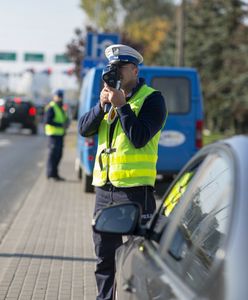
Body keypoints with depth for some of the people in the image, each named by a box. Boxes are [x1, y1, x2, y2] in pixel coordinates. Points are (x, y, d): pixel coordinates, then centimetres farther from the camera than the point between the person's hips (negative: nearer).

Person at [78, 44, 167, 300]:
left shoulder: (151, 98, -4)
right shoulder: (111, 95, 16)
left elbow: (140, 138, -17)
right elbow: (84, 129, 6)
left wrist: (121, 105, -16)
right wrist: (102, 105, -8)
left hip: (134, 189, -7)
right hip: (104, 188, 7)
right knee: (105, 255, 14)